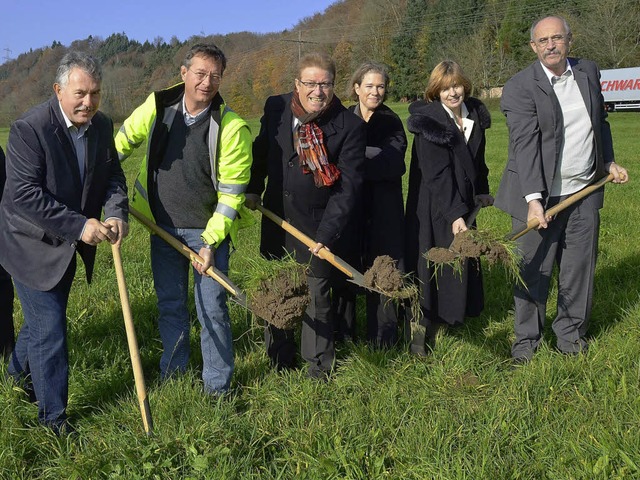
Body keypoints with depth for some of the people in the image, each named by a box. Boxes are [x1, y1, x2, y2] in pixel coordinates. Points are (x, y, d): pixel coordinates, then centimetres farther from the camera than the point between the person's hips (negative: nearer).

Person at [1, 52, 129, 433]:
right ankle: (53, 416, 14)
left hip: (71, 245, 7)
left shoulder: (102, 125, -3)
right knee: (50, 329, -3)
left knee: (44, 316, 24)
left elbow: (112, 174, 3)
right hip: (34, 246, -7)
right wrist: (80, 225, -32)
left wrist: (117, 213, -17)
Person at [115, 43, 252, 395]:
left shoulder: (232, 127, -18)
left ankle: (218, 388, 17)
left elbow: (231, 192, -15)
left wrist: (210, 242, -17)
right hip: (163, 225, 4)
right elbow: (123, 141, 12)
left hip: (208, 229, -3)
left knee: (212, 309, 0)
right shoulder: (158, 106, -7)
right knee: (169, 306, 15)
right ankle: (172, 375, 35)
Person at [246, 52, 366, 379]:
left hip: (317, 224, -4)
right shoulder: (275, 108, -3)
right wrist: (253, 189, 17)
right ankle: (279, 361, 32)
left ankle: (319, 367, 24)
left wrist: (327, 233, -21)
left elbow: (348, 184, -16)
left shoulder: (350, 126, -13)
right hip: (276, 219, 4)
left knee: (317, 296, 7)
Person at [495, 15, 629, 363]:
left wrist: (609, 162, 17)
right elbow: (525, 144, -21)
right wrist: (533, 199, -28)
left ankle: (571, 333, 29)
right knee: (533, 272, 3)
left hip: (584, 193, 5)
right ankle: (527, 340, 19)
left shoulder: (588, 72, 7)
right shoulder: (520, 87, -12)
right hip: (540, 196, -5)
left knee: (579, 270, 13)